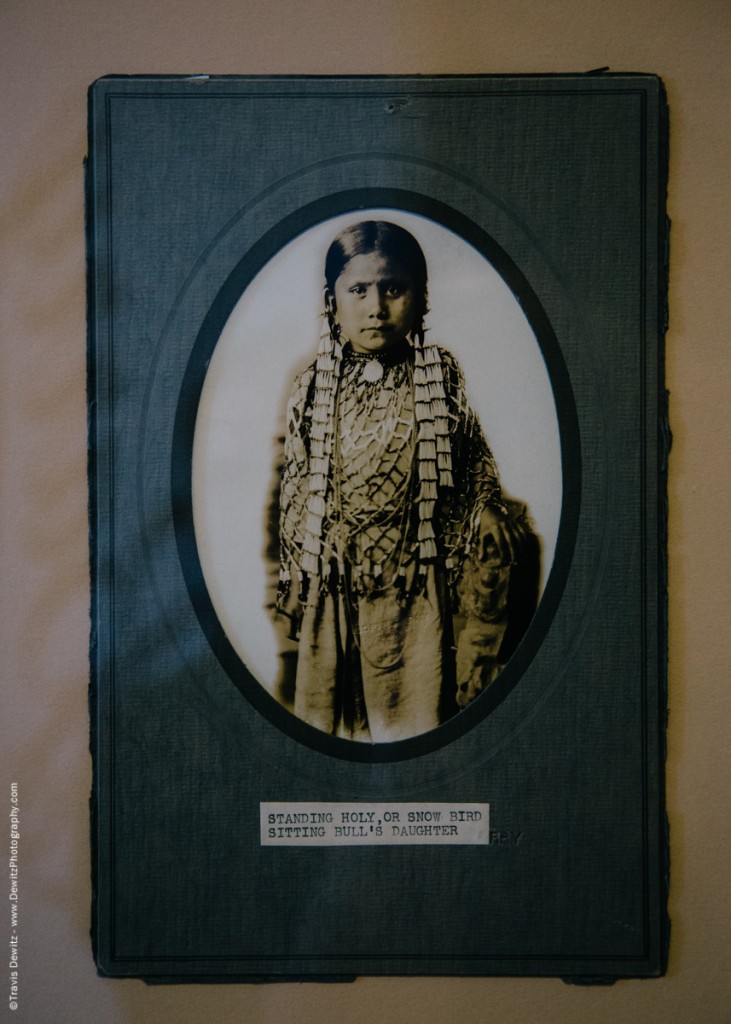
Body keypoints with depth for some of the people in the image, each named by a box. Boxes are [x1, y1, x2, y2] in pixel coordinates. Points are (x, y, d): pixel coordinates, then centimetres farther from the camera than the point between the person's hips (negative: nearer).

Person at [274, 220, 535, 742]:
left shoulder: (448, 380, -5)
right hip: (334, 593, 2)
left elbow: (482, 485, -1)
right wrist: (291, 582, 9)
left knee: (417, 719, 3)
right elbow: (294, 495, 8)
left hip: (420, 591, -2)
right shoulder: (312, 387, 1)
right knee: (330, 712, 11)